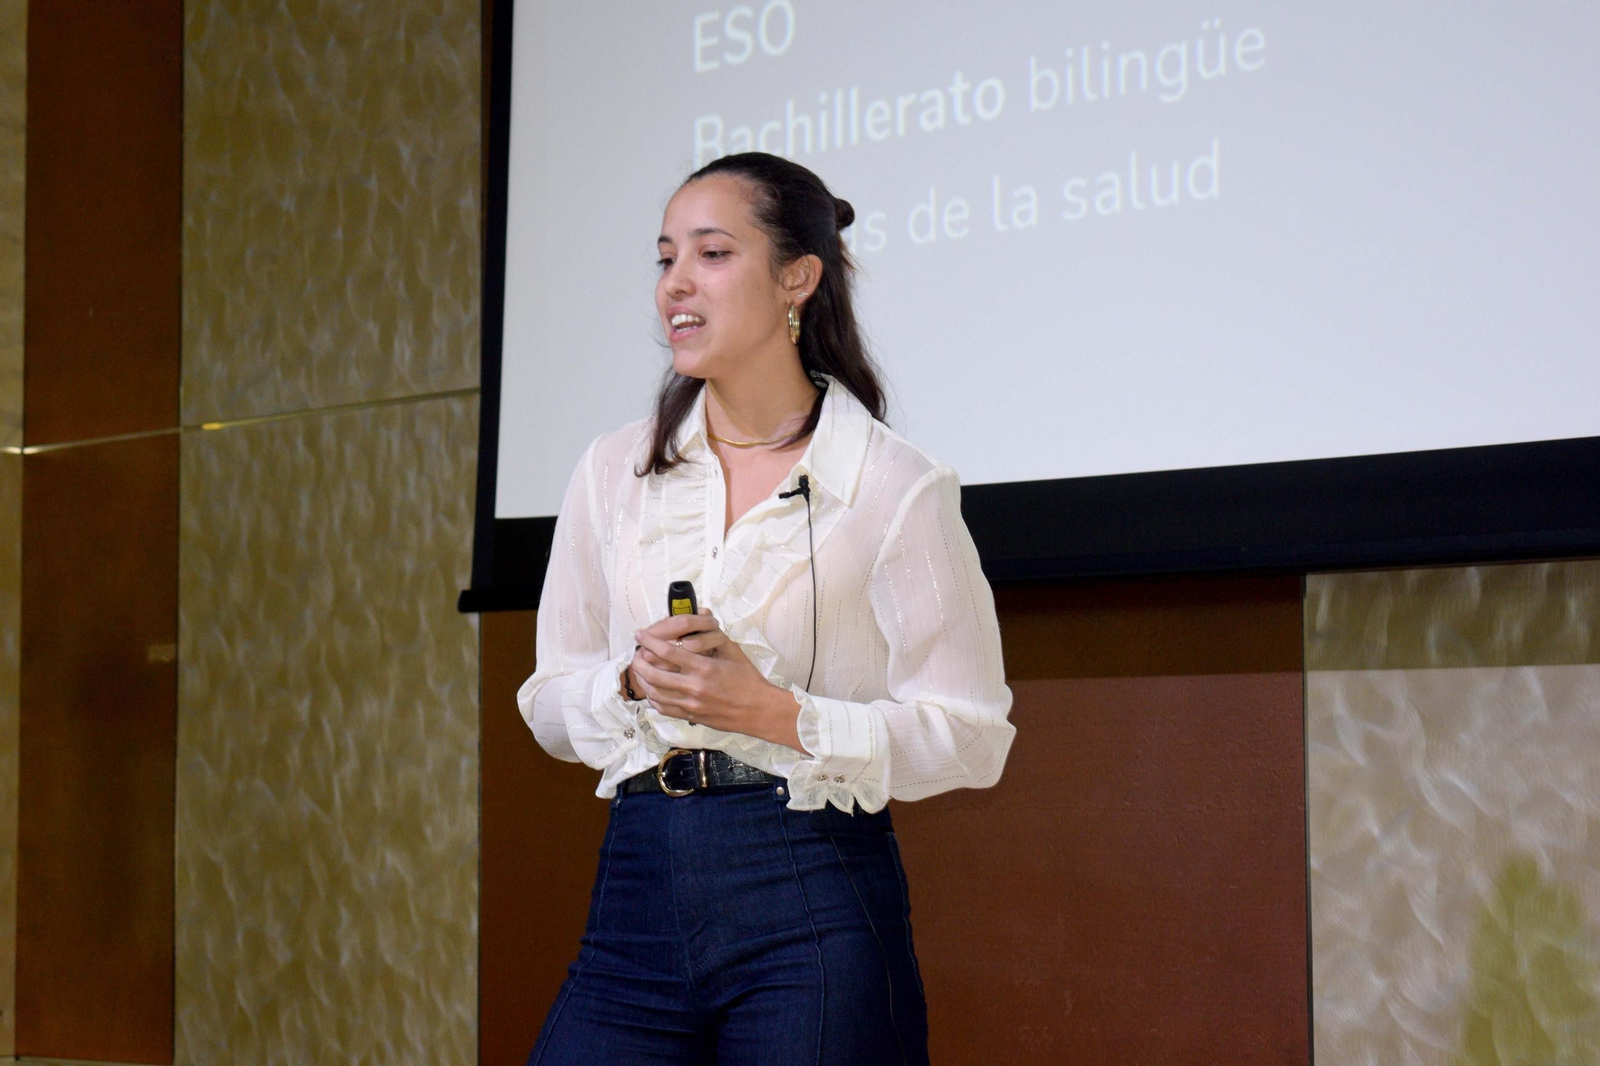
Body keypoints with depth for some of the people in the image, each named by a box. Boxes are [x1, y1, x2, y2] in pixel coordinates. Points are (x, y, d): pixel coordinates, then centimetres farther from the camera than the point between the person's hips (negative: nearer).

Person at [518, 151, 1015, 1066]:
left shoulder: (896, 489, -3)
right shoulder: (616, 472, 10)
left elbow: (970, 736, -5)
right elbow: (548, 703, 14)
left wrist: (775, 711, -14)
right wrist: (634, 680, -7)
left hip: (814, 910, -3)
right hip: (639, 889, 4)